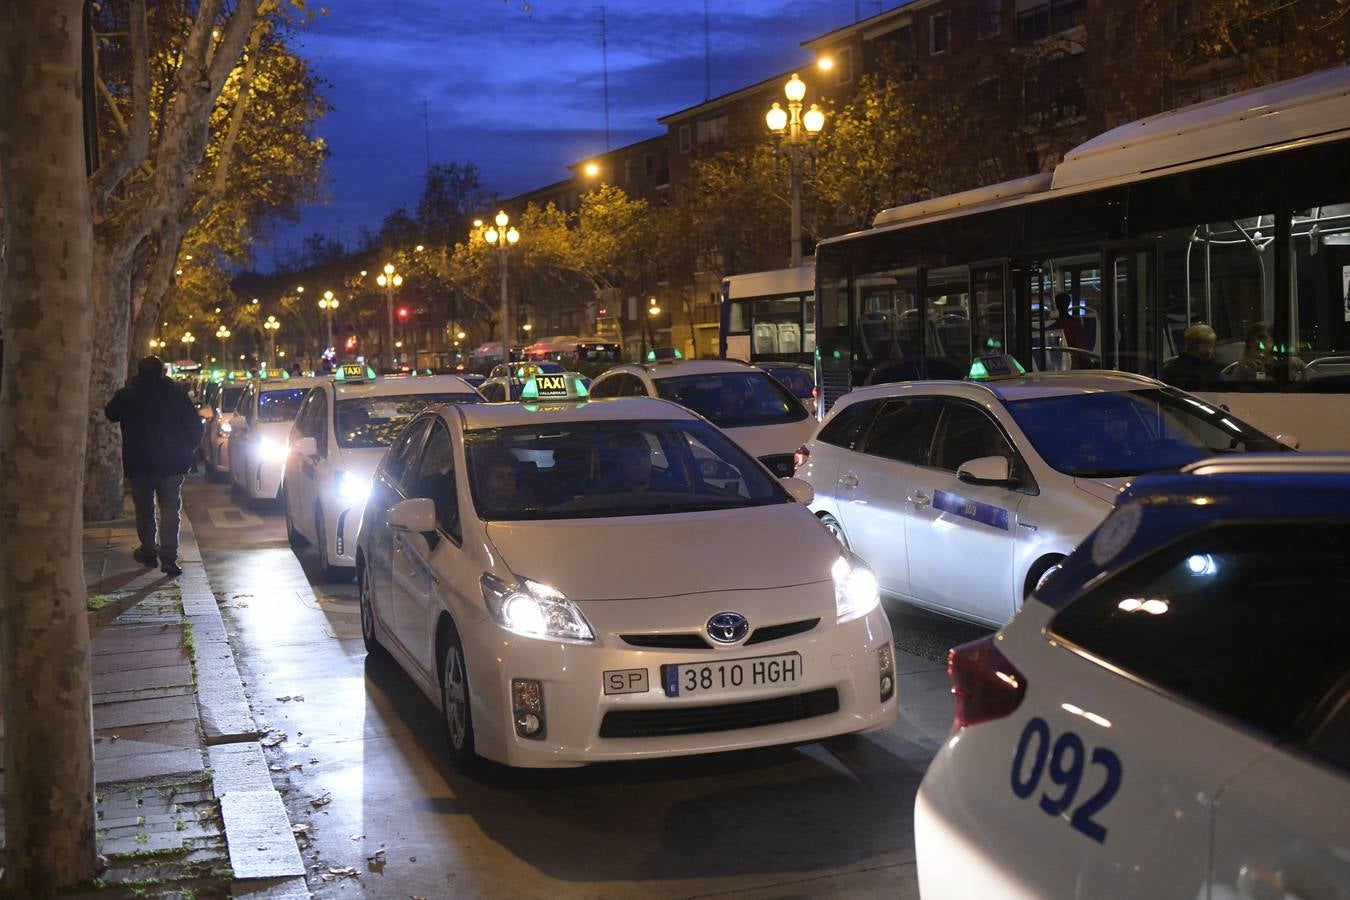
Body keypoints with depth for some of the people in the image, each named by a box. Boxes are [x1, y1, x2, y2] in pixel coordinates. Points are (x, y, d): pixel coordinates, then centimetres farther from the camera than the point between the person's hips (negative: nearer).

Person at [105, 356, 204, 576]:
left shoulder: (126, 395, -2)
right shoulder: (175, 394, -4)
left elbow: (110, 414, 18)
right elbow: (195, 424, -2)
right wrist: (188, 449, 11)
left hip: (138, 464, 1)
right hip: (171, 463, -1)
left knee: (144, 510, 16)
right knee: (170, 509, 0)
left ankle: (149, 552, 25)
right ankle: (168, 558, -10)